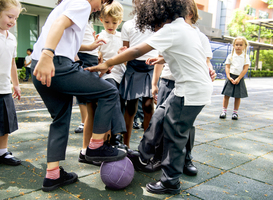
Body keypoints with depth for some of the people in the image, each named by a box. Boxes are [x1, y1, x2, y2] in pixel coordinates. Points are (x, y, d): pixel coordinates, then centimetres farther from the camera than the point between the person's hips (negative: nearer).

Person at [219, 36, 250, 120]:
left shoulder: (246, 57, 1)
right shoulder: (230, 56, 2)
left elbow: (245, 69, -3)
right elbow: (227, 67, 0)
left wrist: (238, 78, -10)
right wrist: (229, 77, -12)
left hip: (240, 78, 0)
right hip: (230, 77, 0)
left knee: (238, 96, 5)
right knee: (226, 95, -2)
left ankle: (235, 112, 16)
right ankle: (224, 111, 8)